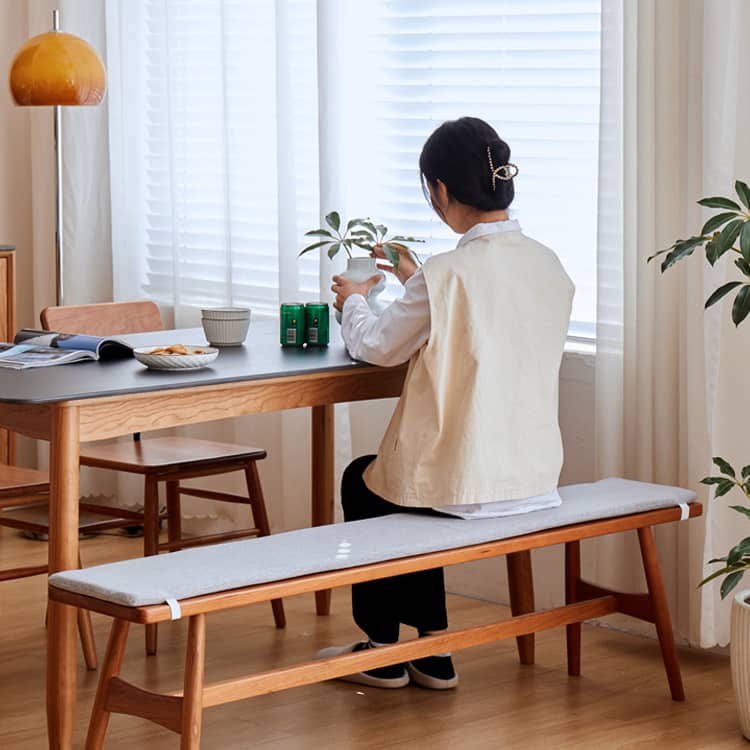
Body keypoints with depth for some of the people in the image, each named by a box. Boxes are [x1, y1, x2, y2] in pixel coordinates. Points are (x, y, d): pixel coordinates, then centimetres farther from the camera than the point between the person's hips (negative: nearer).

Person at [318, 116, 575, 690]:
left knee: (361, 480, 25)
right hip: (536, 479, 6)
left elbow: (376, 347, -3)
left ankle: (384, 649, 33)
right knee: (402, 472, 33)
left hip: (466, 484, -6)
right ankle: (431, 648, 30)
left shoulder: (448, 273, -19)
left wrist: (354, 301, 18)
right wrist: (416, 282, 29)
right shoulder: (549, 266, 1)